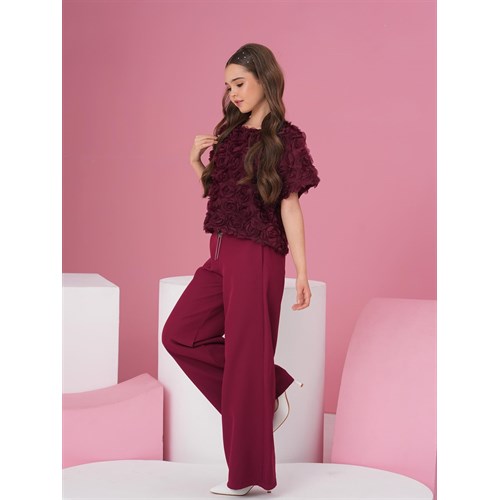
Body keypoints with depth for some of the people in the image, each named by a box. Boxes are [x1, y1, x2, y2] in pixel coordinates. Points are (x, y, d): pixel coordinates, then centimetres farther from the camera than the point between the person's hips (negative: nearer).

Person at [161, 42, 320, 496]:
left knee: (245, 356, -3)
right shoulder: (229, 132, 13)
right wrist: (197, 162, 2)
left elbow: (290, 208, -10)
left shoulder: (285, 138, -7)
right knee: (179, 335, 7)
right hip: (221, 254, 8)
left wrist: (302, 273, -13)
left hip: (256, 258, -8)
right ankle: (270, 392, 14)